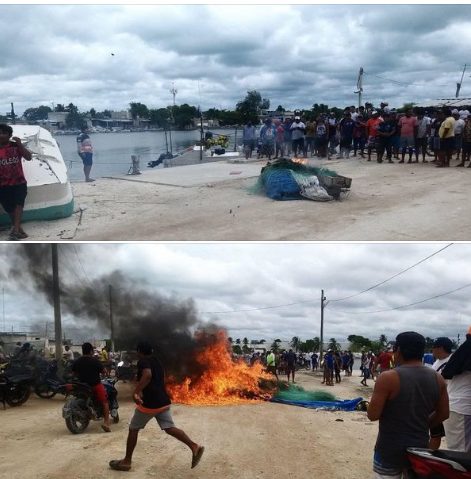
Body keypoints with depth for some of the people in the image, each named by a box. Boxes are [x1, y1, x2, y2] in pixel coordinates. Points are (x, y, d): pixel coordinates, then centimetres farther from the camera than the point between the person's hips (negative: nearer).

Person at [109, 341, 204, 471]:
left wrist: (136, 392, -27)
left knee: (133, 429, 9)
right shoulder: (158, 362, 17)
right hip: (163, 402, 7)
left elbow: (147, 375, -30)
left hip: (149, 403, -7)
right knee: (170, 428, 4)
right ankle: (195, 447, -12)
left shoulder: (143, 361, -8)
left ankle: (127, 461, 16)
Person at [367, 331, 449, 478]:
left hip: (390, 450, -5)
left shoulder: (388, 378, -17)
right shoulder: (437, 378, -1)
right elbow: (443, 413, 7)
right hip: (420, 448, 5)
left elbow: (373, 415, -15)